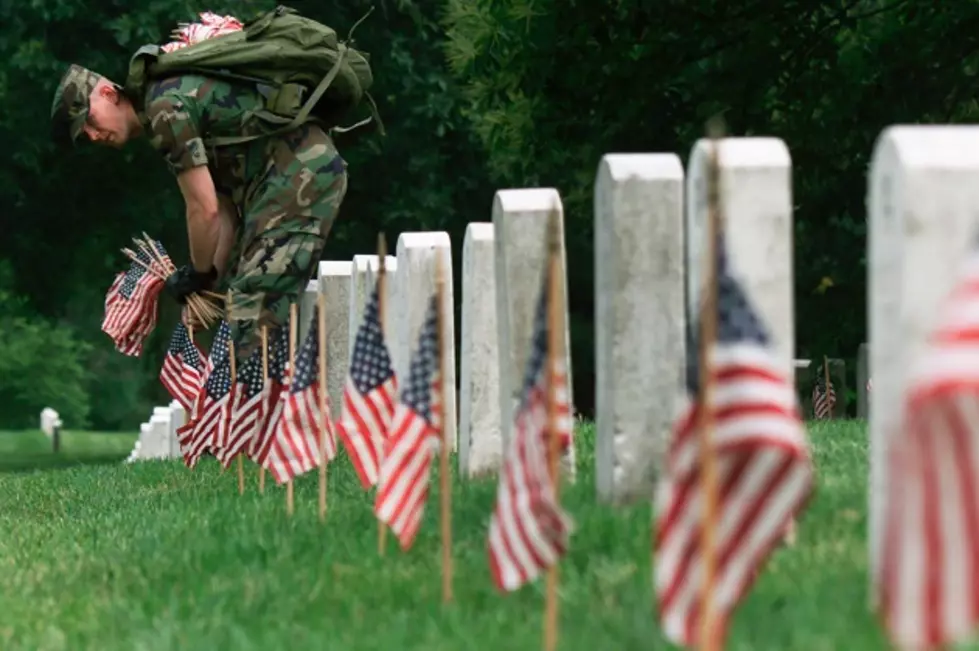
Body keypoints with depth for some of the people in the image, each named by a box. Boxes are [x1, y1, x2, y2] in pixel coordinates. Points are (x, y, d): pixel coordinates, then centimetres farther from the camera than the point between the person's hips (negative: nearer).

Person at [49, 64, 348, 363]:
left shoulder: (166, 106, -12)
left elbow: (204, 209, -13)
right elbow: (225, 209, 18)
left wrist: (198, 275, 2)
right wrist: (212, 284, 11)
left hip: (303, 176, -11)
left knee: (254, 324, -14)